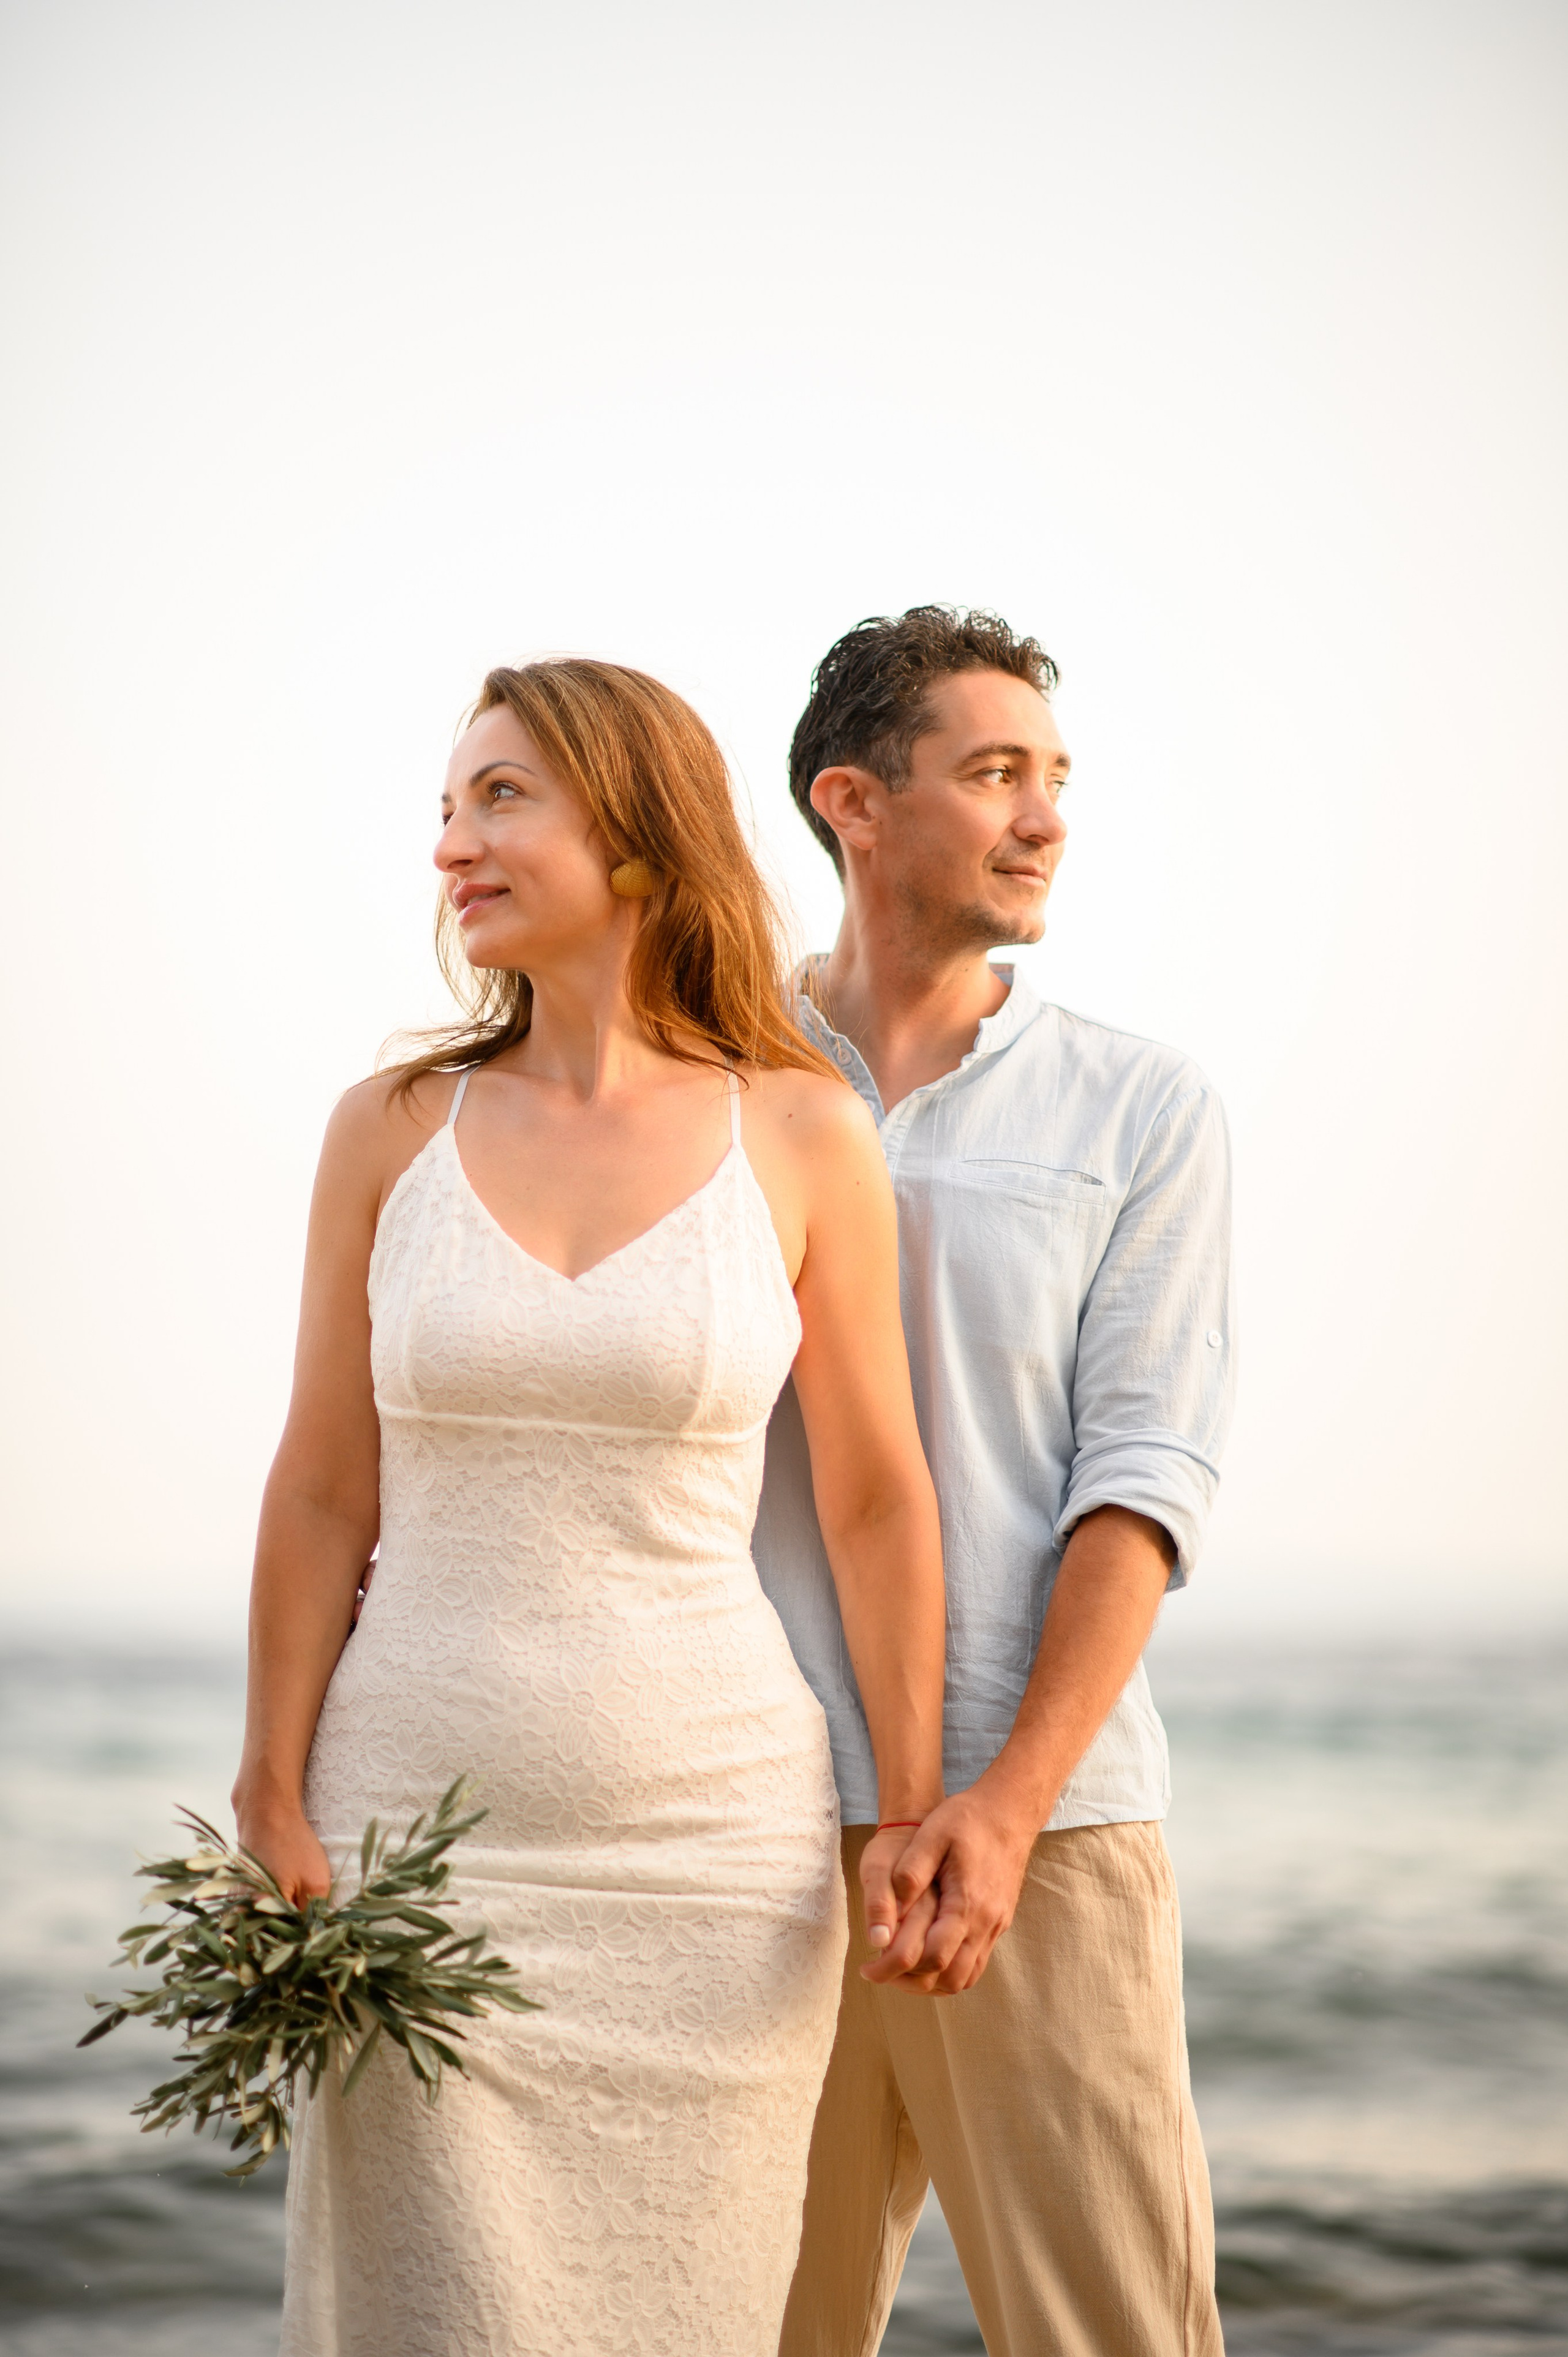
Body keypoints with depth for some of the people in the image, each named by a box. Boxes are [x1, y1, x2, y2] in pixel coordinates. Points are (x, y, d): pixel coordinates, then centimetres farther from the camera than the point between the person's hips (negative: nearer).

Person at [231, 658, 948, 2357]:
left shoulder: (800, 1135, -1)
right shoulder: (393, 1130, 2)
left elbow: (874, 1498, 3)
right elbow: (323, 1489, 4)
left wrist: (914, 1809, 2)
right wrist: (272, 1803, -1)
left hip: (709, 1832, 0)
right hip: (424, 1818, 1)